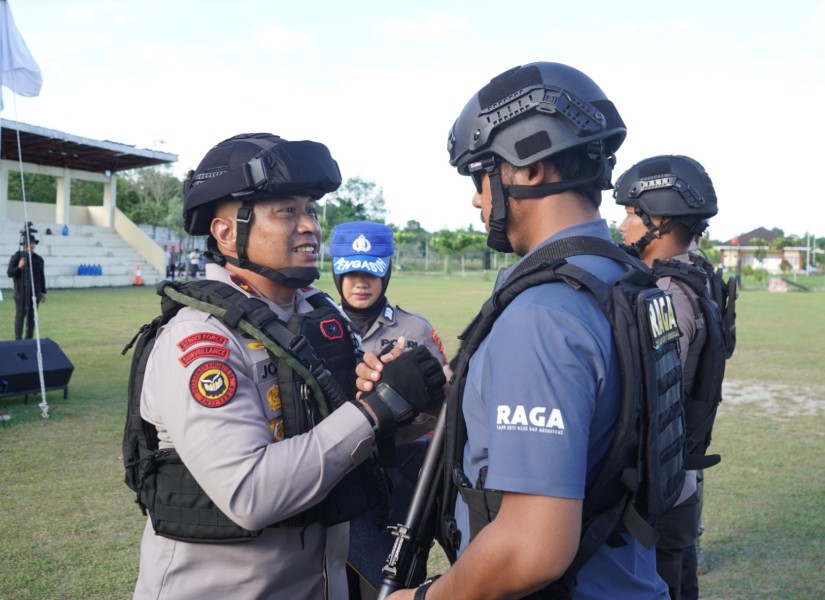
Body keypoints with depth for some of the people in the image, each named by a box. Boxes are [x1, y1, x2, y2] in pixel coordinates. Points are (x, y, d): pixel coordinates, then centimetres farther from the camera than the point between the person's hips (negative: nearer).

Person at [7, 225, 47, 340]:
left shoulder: (39, 259, 10)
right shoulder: (16, 257, -1)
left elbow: (42, 277, 14)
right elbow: (9, 273, -4)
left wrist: (43, 292, 13)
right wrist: (19, 267, -22)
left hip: (35, 292, 3)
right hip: (21, 292, -3)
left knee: (32, 316, 5)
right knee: (20, 315, -3)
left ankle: (29, 339, 10)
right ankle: (18, 339, 1)